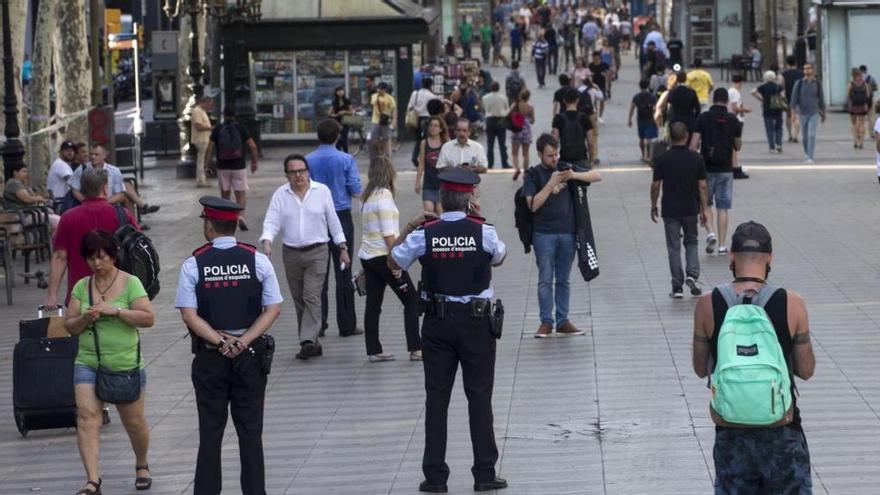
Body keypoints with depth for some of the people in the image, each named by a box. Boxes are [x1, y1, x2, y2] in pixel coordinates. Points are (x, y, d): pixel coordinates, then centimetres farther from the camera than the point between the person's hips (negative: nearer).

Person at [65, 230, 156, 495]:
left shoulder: (130, 283, -4)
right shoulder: (81, 287, 6)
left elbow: (148, 318, -12)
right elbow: (69, 326, 8)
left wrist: (115, 310, -21)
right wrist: (84, 319, -13)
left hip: (126, 363, -2)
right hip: (88, 362, 2)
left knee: (134, 421, 9)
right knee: (87, 416, -14)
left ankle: (142, 465, 37)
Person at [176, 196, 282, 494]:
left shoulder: (193, 265, -7)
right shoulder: (257, 261, -3)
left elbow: (189, 315, -11)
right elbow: (273, 309, -6)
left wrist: (221, 342, -11)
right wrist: (243, 341, -9)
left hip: (209, 358, -1)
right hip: (250, 357, 1)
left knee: (210, 432, 6)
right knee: (250, 431, 7)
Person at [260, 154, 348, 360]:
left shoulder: (322, 191, 0)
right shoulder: (280, 195, 2)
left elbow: (333, 221, 6)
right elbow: (271, 222, -4)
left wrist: (343, 248, 6)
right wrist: (266, 242, -23)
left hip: (317, 253, -3)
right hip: (291, 254, 3)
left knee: (312, 297, -14)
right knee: (299, 300, 7)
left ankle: (308, 341, -21)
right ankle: (312, 343, 14)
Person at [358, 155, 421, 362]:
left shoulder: (368, 196, 11)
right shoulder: (384, 195, -13)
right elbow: (388, 233, -17)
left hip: (367, 257, 8)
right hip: (383, 256, -8)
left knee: (373, 304, 9)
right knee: (412, 300, 0)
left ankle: (374, 351, 10)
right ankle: (415, 349, -2)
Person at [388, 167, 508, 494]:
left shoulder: (424, 233, -7)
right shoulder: (482, 231, -9)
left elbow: (394, 263, 7)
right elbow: (499, 257, 13)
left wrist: (408, 228, 13)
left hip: (438, 322, 1)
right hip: (476, 320, -1)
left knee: (436, 396, 6)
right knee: (479, 396, 5)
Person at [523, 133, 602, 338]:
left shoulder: (566, 168, 9)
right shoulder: (533, 175, -1)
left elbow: (597, 176, 6)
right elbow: (533, 204, -12)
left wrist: (574, 175, -11)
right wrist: (551, 184, -18)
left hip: (568, 233, 3)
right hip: (544, 234, -3)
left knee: (563, 280, 8)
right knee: (545, 280, -3)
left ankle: (563, 321, 12)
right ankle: (546, 322, 2)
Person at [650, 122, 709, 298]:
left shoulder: (661, 160, -9)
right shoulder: (696, 158, -7)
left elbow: (656, 186, -4)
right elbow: (702, 186, -4)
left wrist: (653, 207, 10)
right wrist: (704, 210, 4)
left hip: (670, 211, -1)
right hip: (691, 209, 1)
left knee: (674, 247, 6)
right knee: (691, 243, 19)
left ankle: (677, 287, 5)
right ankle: (692, 274, -2)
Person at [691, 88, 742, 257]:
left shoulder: (703, 118, -6)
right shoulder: (733, 120, -2)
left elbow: (694, 144, -10)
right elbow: (738, 146, 7)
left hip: (707, 168, -1)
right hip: (725, 170, 1)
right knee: (723, 208, 6)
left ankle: (710, 233, -10)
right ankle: (722, 245, 5)